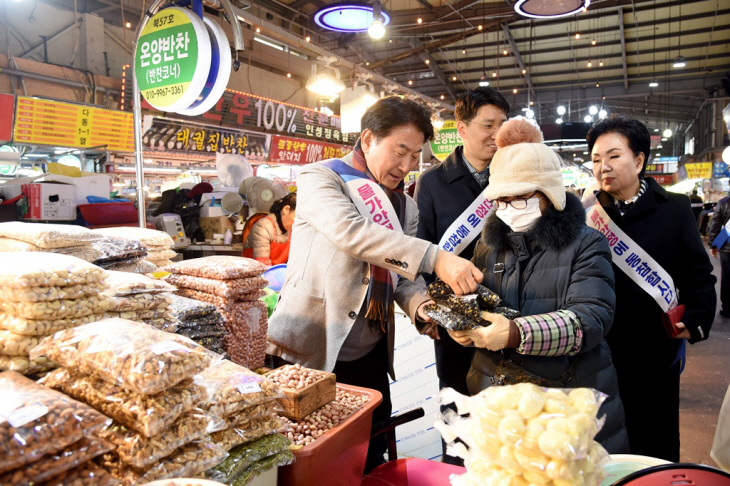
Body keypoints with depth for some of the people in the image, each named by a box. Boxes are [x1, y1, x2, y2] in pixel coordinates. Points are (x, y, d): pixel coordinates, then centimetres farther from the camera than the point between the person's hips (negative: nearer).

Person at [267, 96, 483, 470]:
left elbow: (404, 274, 9)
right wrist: (435, 258, -34)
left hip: (369, 354, 6)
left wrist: (420, 306, -13)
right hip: (309, 352, -5)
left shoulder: (404, 206, 12)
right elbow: (350, 230, -28)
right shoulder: (319, 177, -8)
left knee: (371, 459, 14)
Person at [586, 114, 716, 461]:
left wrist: (696, 321, -9)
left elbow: (698, 275, 2)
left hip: (656, 352, 0)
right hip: (600, 353, 1)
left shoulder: (673, 209, 0)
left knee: (656, 448, 13)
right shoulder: (588, 215, 2)